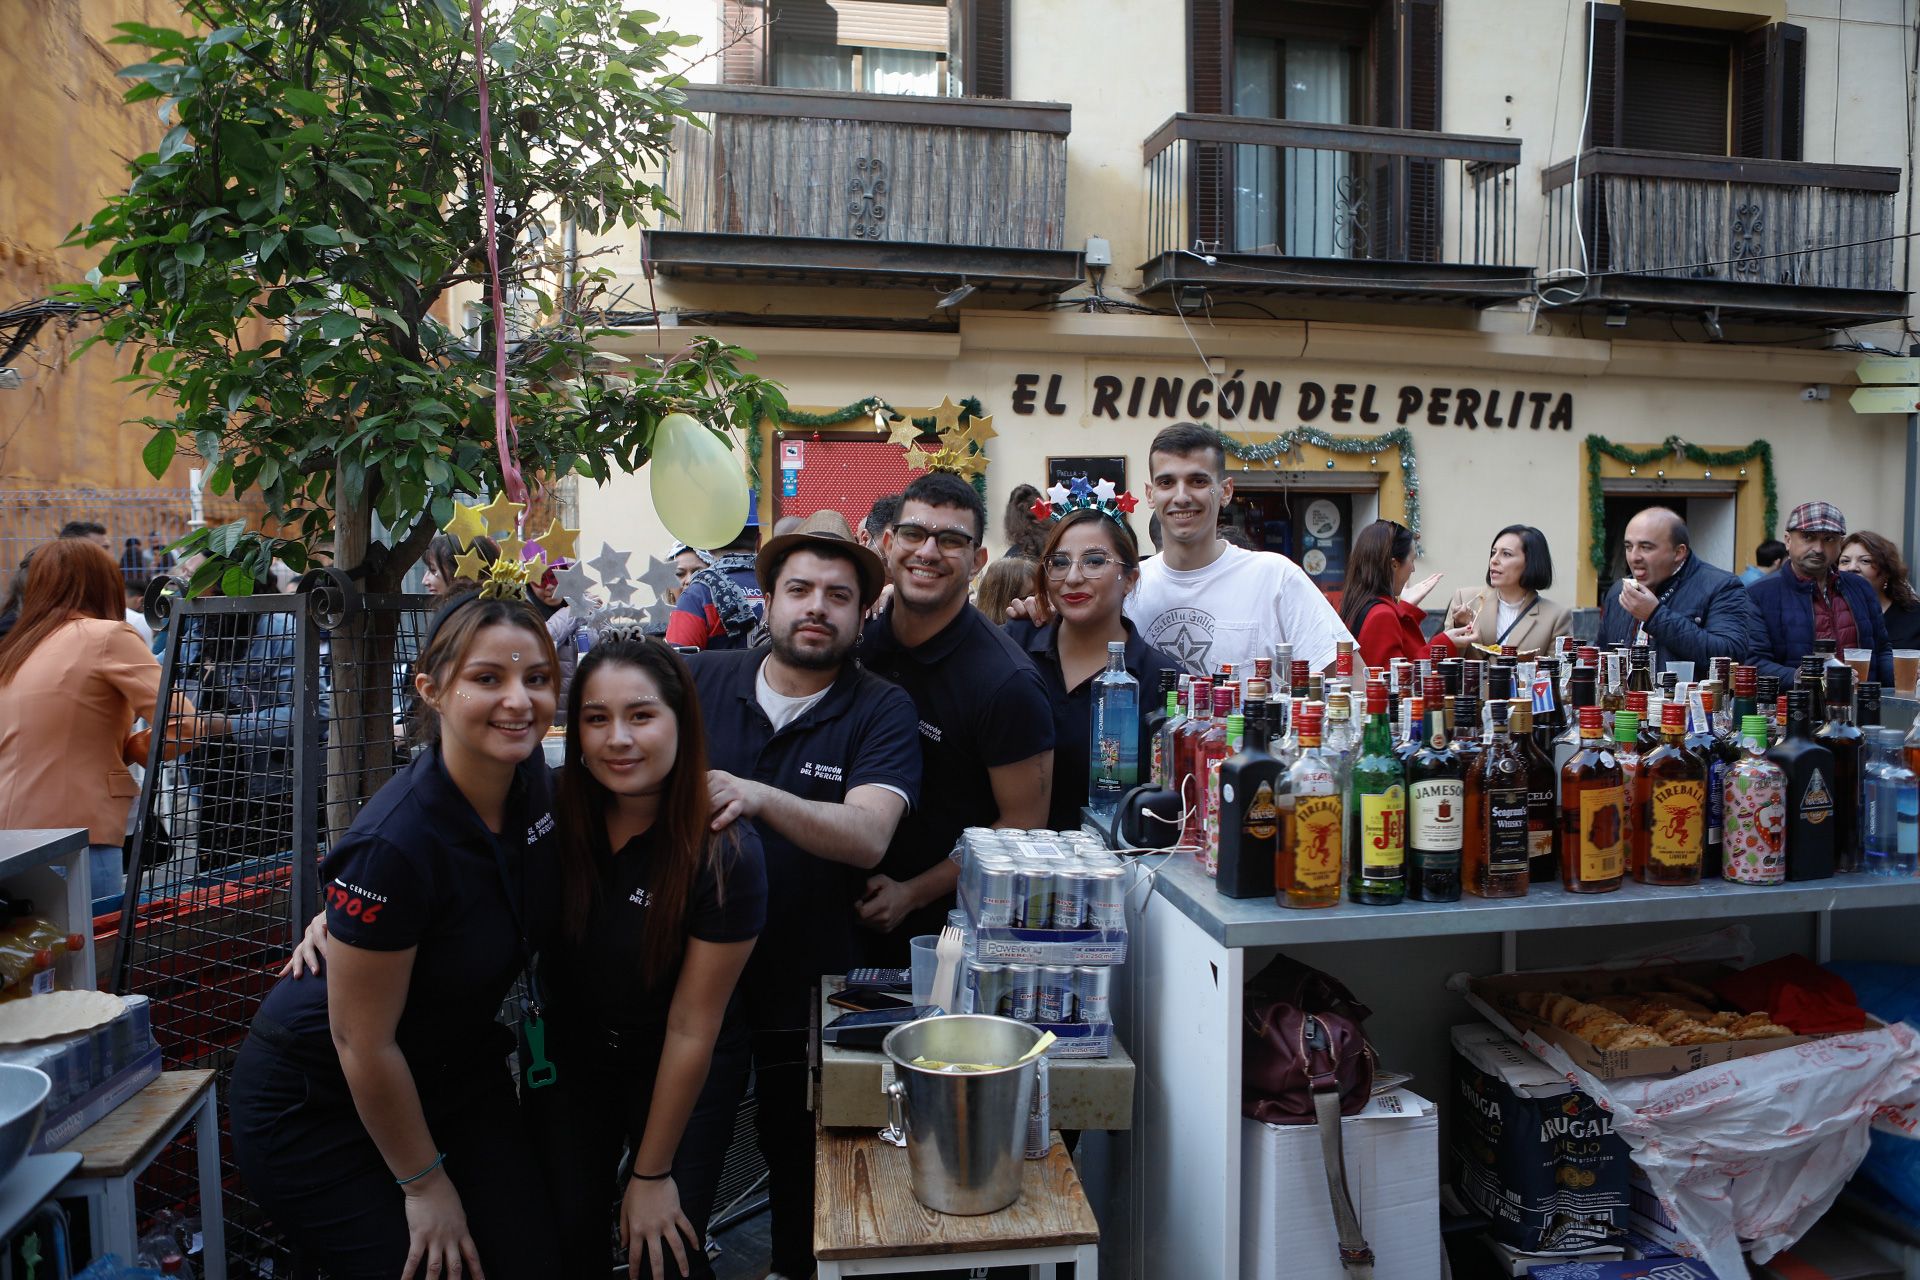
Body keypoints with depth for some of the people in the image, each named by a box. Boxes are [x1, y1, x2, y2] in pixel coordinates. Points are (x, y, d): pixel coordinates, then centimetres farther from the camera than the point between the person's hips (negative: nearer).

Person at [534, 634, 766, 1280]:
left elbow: (692, 1030, -20)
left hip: (685, 1074, -3)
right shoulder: (550, 807, -19)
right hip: (568, 1052, 3)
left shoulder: (725, 856, -28)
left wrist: (653, 1173, -12)